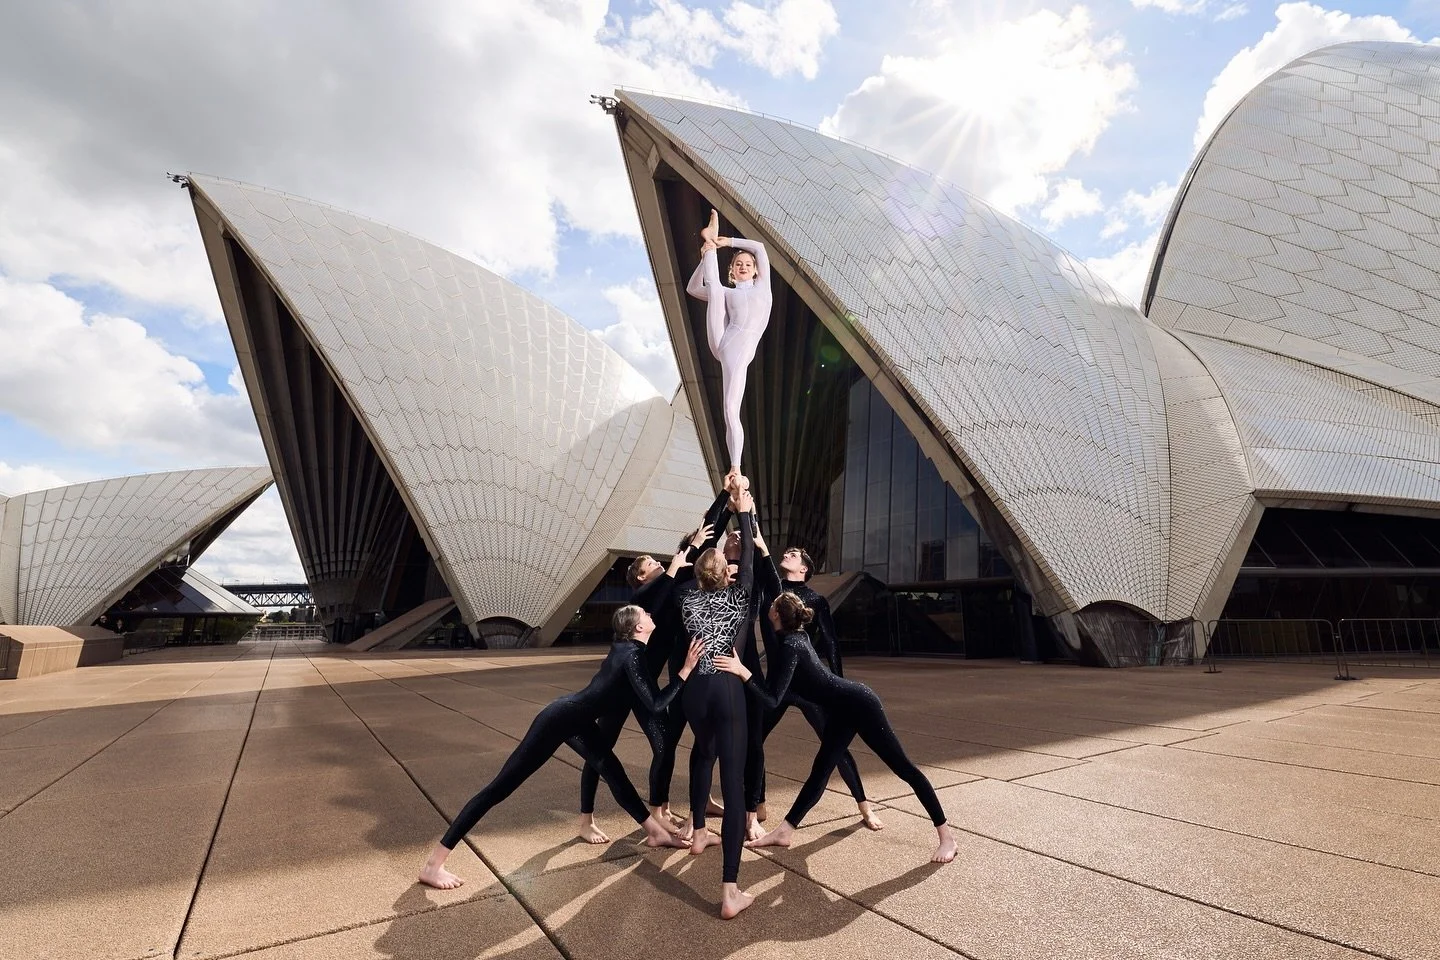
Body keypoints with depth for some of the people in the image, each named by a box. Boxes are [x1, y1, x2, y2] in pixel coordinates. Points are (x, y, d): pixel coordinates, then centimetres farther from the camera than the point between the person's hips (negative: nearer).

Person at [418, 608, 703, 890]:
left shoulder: (625, 647, 4)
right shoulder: (632, 655, -22)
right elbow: (655, 705, -24)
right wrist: (686, 671, -23)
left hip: (576, 721, 10)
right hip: (558, 720, -10)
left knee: (612, 771, 17)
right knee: (501, 787, -5)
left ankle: (655, 832, 32)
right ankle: (432, 864, 3)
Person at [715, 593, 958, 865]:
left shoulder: (789, 648, -23)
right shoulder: (797, 636, 3)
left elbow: (773, 700, -27)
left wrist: (742, 672, -34)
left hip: (858, 703, -10)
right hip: (843, 709, 10)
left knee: (903, 767, -1)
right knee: (819, 773, 11)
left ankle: (946, 835, 9)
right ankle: (784, 832, 16)